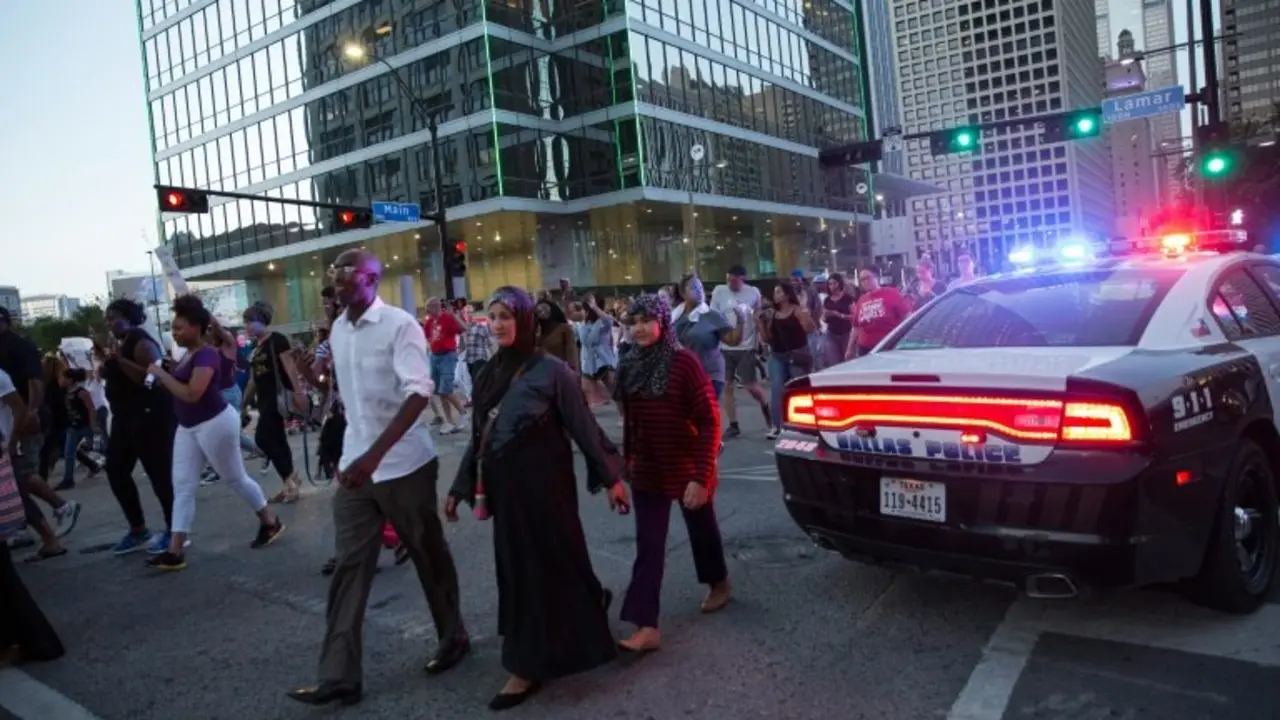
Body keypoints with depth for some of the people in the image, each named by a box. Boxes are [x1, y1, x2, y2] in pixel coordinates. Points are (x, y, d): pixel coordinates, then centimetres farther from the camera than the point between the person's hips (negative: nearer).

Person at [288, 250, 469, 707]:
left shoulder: (400, 325, -14)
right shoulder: (336, 331, 8)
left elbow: (419, 394, -24)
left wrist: (375, 455, -32)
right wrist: (351, 455, 19)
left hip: (404, 465, -6)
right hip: (355, 465, 6)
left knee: (429, 556, 11)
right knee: (350, 567, 5)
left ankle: (453, 638, 31)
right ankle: (339, 676, 10)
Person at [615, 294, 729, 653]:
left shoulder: (684, 362, -17)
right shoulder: (631, 364, -1)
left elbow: (710, 420, -18)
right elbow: (630, 419, 9)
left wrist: (702, 475, -23)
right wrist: (629, 457, 10)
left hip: (687, 468, -4)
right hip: (647, 470, 4)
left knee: (702, 530, 18)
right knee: (648, 546, 0)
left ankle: (719, 583, 45)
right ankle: (647, 627, 2)